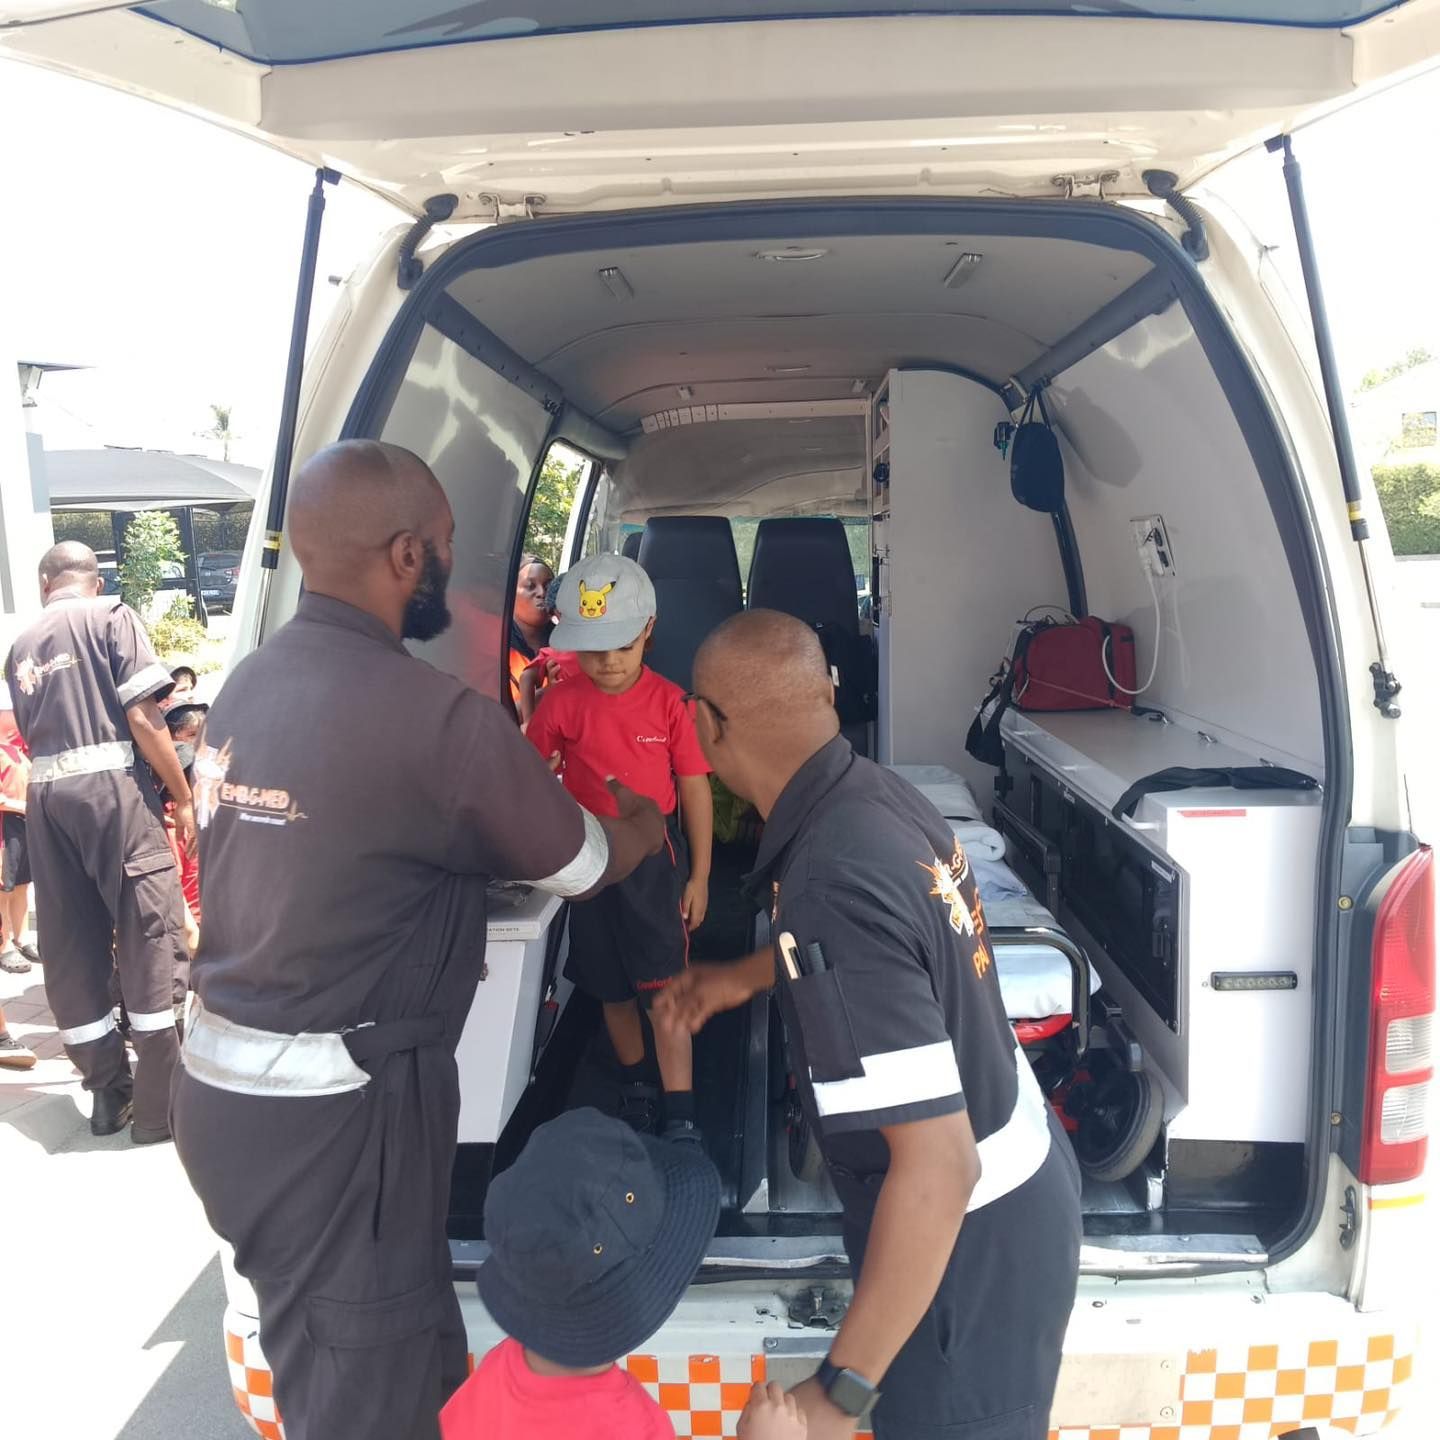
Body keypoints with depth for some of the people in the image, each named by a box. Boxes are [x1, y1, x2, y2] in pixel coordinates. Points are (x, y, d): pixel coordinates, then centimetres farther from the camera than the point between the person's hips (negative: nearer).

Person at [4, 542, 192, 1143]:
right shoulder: (112, 616, 1)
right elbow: (142, 717, -9)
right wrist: (182, 797, -5)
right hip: (111, 784, -6)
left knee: (69, 946, 9)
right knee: (148, 934, -2)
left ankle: (109, 1092, 18)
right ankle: (159, 1104, 0)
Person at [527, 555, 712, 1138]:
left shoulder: (668, 701, -10)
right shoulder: (559, 703, -7)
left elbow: (695, 788, -4)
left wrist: (699, 875, -2)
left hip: (653, 860, -2)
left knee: (665, 989, -3)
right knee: (612, 990, 17)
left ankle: (681, 1117, 5)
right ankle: (635, 1085, 39)